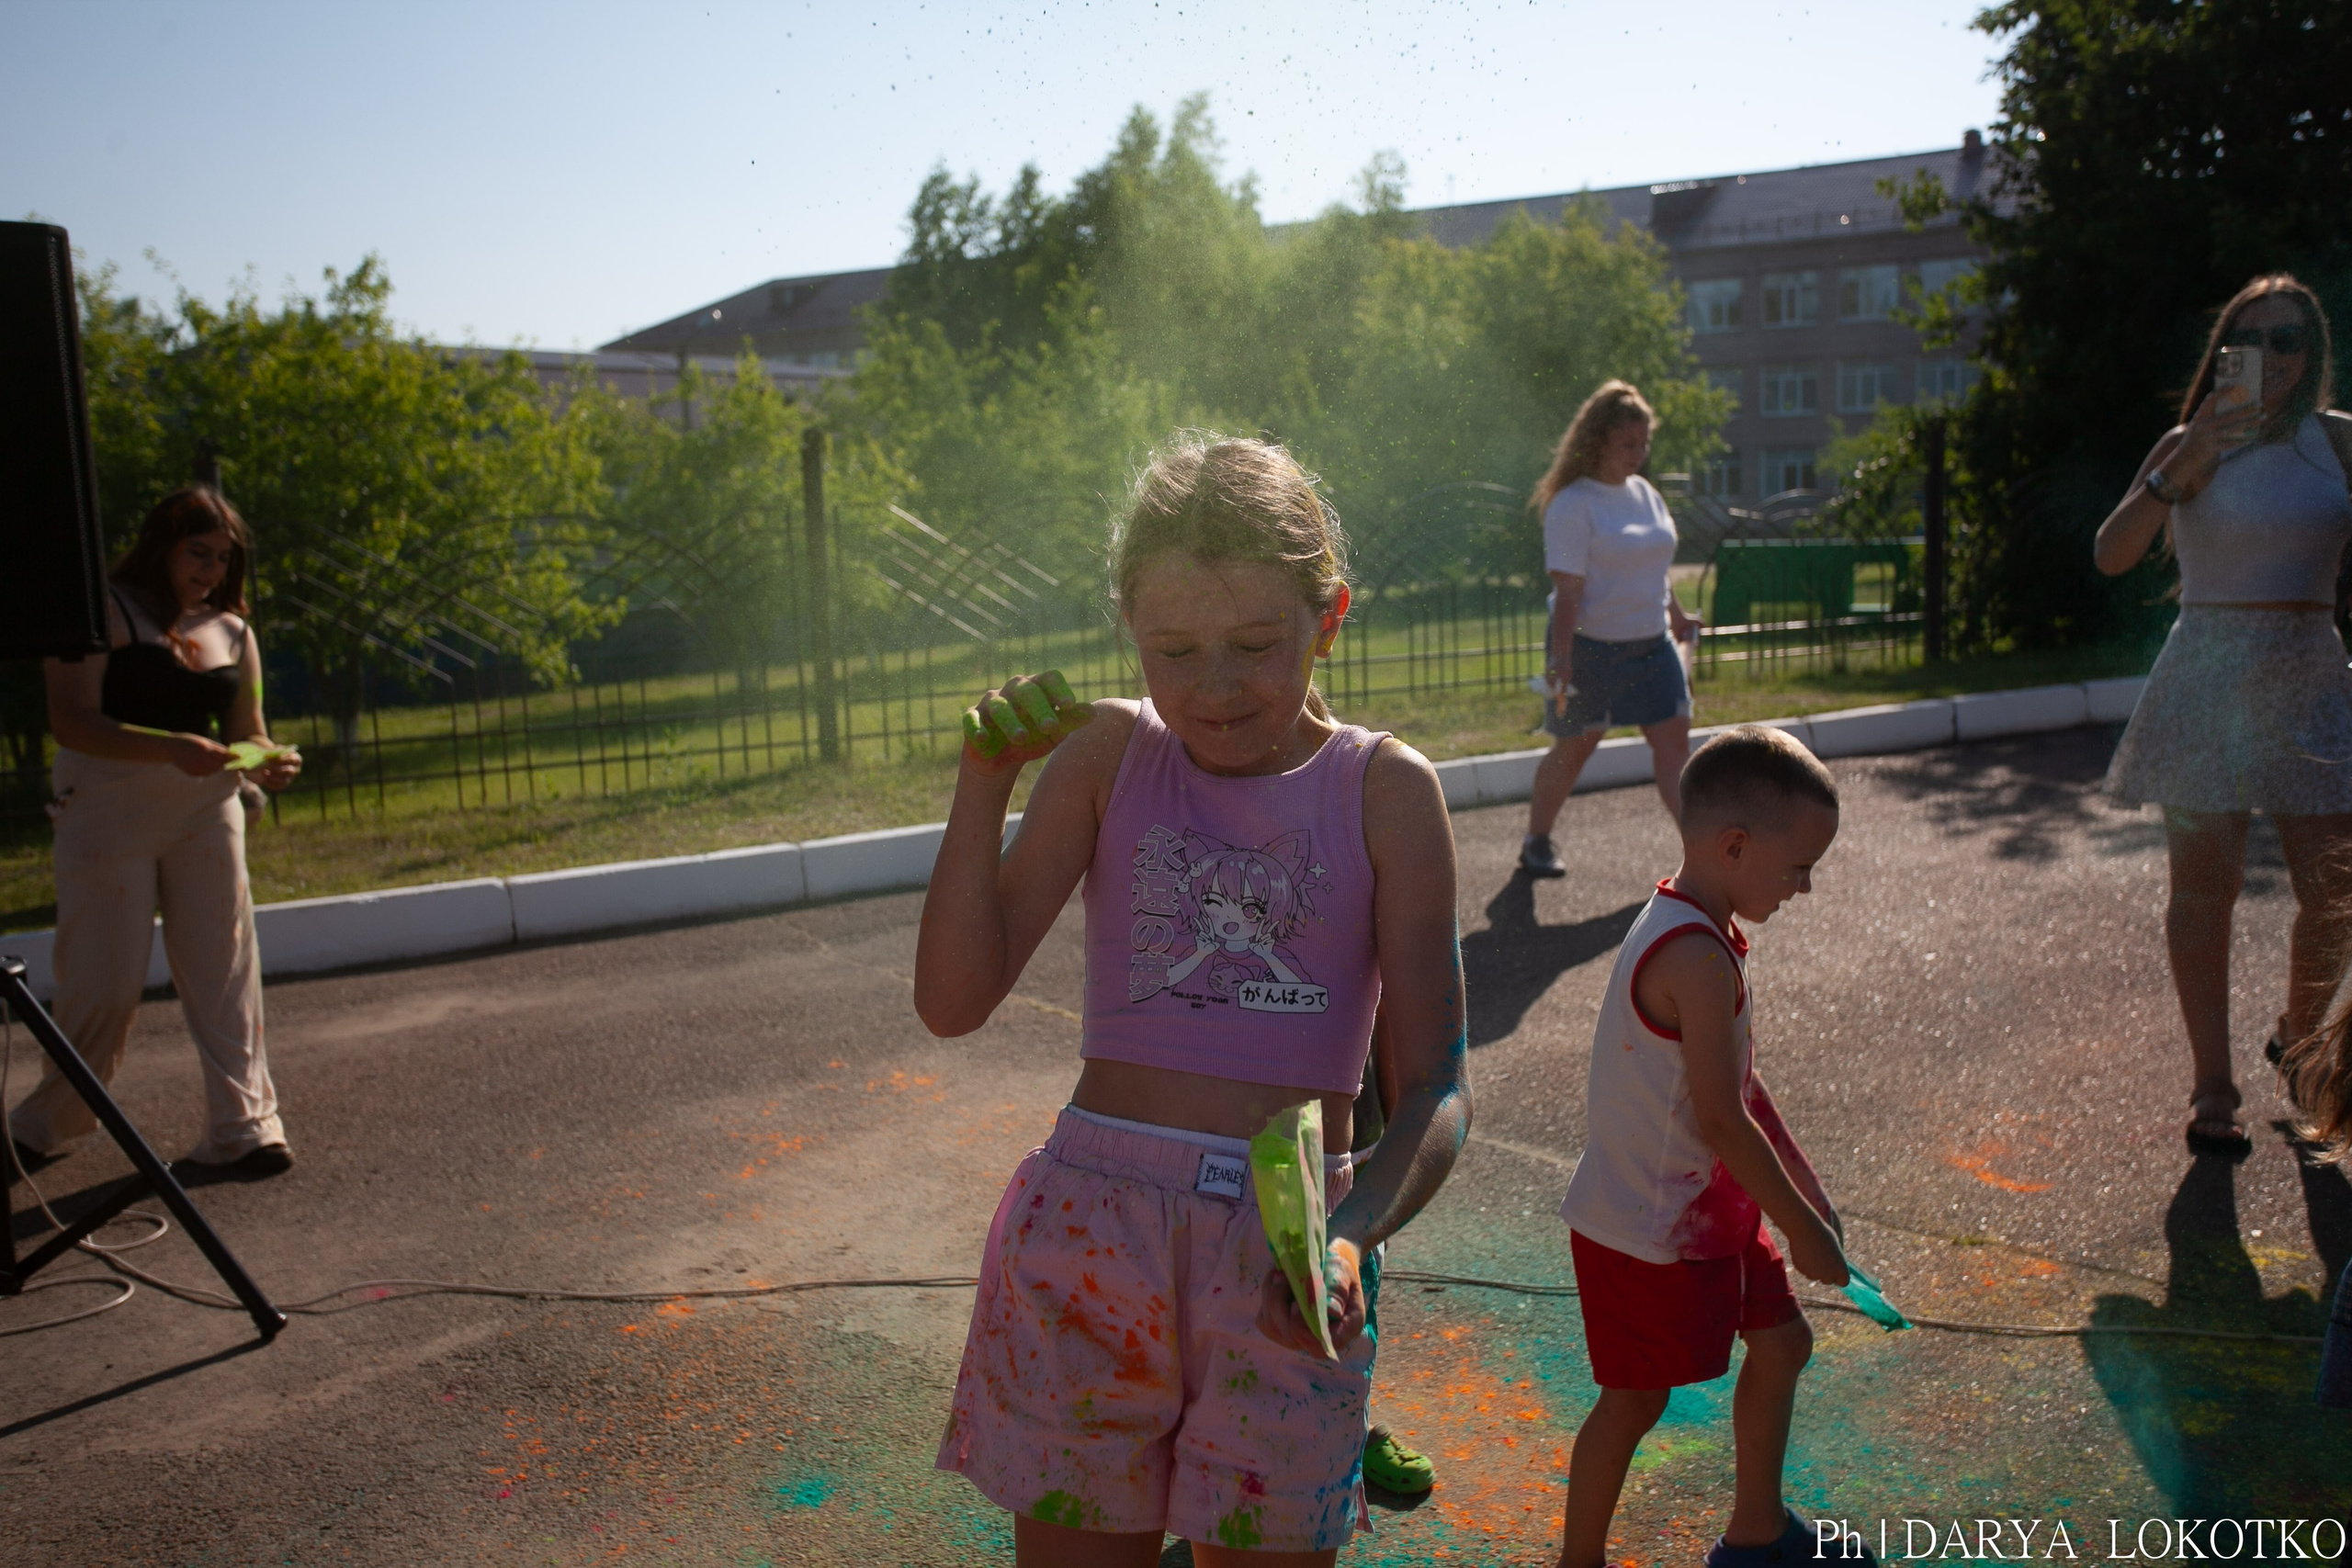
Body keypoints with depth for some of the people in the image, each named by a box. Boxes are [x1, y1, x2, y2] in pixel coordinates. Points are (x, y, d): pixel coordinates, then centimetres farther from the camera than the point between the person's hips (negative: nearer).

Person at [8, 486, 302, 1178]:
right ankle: (43, 1126, 24)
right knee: (103, 980, 0)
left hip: (205, 810, 4)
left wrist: (268, 765, -9)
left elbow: (247, 733, 15)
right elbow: (71, 721, -15)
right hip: (108, 810, -4)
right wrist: (170, 749, -29)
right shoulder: (102, 610, -5)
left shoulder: (231, 631, 11)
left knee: (223, 967, 0)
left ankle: (242, 1127, 4)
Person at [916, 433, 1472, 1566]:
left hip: (1280, 1261, -1)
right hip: (1086, 1228, 2)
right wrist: (984, 781, -12)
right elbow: (953, 1001, -2)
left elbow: (1436, 1084, -5)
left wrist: (1350, 1236, -24)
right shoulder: (1108, 756, 3)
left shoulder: (1383, 790, -2)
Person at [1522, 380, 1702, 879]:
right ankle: (1536, 843, 24)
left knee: (1674, 740, -2)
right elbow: (1567, 590, -19)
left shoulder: (1647, 494, 9)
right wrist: (1561, 659, -24)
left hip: (1651, 645, 6)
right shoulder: (1573, 504, -13)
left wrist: (1676, 618, 26)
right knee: (1574, 747, 6)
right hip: (1590, 645, -6)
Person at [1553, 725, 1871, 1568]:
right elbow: (1722, 1120, -26)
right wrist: (1803, 1227, -13)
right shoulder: (1699, 959, -28)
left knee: (1781, 1341, 21)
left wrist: (1807, 1190, 13)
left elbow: (1741, 1082, 11)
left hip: (1704, 1208, 10)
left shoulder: (1687, 928, 4)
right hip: (1649, 1229, -10)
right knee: (1637, 1398, 6)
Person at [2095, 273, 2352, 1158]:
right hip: (2209, 676, -2)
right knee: (2205, 884, 1)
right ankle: (2212, 1084, 10)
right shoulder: (2192, 446, 1)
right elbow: (2112, 556, -11)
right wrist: (2177, 472, -20)